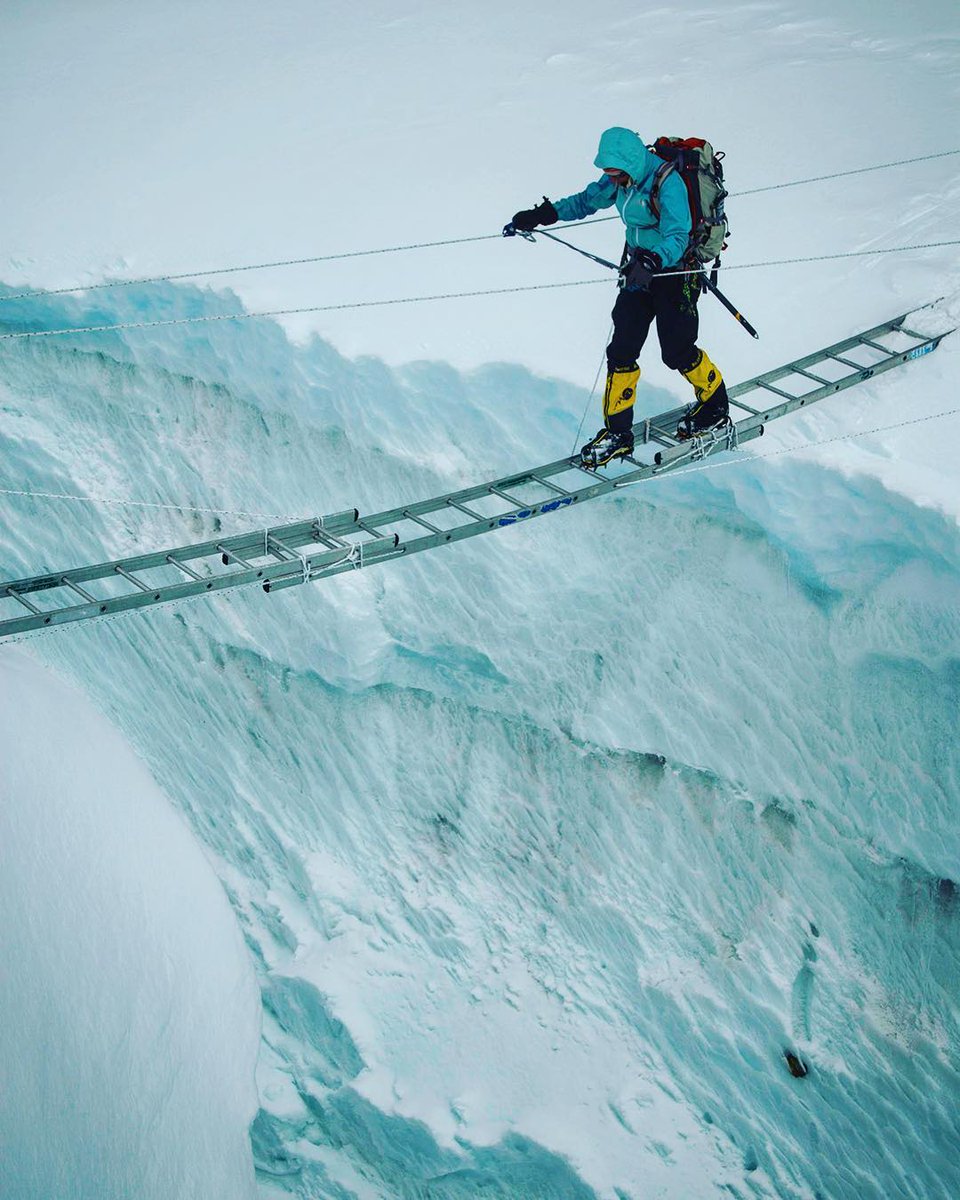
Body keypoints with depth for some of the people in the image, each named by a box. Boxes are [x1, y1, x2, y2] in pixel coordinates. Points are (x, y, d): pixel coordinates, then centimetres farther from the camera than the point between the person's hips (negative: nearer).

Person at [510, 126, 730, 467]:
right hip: (639, 268, 7)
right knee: (622, 350, 1)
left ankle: (715, 407, 31)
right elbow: (588, 200, 15)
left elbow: (677, 238, -34)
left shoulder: (668, 183, -26)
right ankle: (617, 432, 9)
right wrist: (544, 214, 6)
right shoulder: (619, 179, -3)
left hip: (675, 270, -7)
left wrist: (653, 261, -53)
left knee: (677, 352, 3)